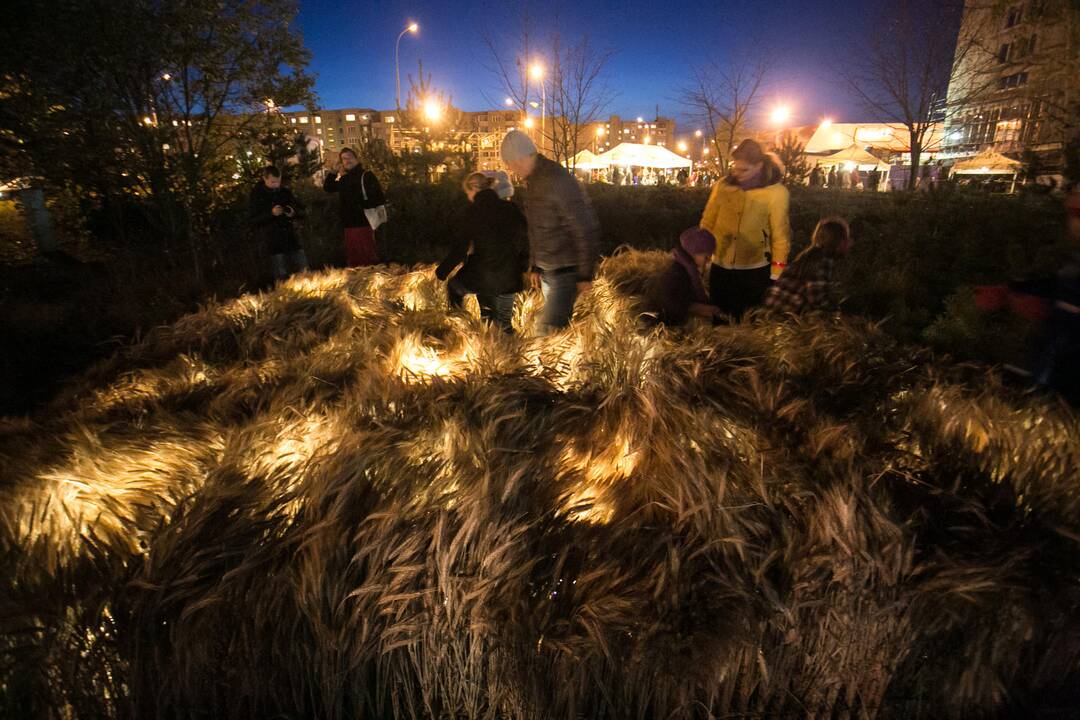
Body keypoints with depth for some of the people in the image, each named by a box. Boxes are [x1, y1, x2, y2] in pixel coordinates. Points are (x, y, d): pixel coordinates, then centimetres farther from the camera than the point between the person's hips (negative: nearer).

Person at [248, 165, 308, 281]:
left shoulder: (285, 192, 11)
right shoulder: (256, 195, 1)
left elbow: (301, 212, 14)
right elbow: (252, 220, -4)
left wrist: (294, 213, -10)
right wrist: (271, 213, -18)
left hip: (290, 235, 3)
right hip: (272, 240, -3)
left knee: (303, 270, -2)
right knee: (282, 274, -7)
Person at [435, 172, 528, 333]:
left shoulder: (474, 211, -9)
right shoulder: (511, 209, 2)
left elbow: (459, 247, -10)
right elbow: (525, 242, 6)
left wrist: (441, 272, 0)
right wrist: (520, 268, 18)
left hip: (481, 276, -3)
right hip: (509, 278, 4)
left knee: (453, 286, 27)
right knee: (504, 323, 15)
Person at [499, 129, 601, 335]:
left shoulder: (558, 181, -20)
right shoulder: (534, 181, 9)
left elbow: (586, 229, -20)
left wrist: (586, 275, -18)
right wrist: (535, 267, 20)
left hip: (567, 271, -9)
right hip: (547, 270, 9)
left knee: (549, 329, -12)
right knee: (560, 323, 16)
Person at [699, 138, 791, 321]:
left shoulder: (776, 192, -7)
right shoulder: (723, 186, -1)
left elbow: (780, 235, -5)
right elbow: (707, 224, 4)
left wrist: (776, 274, -6)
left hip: (755, 270, -2)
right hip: (720, 267, 2)